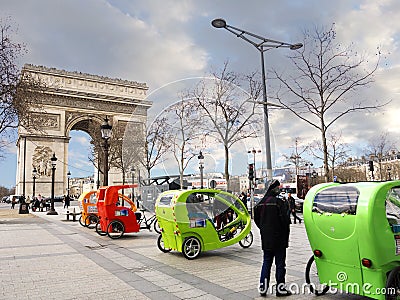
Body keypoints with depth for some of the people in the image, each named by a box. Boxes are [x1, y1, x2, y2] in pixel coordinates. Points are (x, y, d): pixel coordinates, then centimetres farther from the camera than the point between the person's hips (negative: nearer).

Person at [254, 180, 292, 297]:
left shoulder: (261, 203, 4)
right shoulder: (279, 202, -16)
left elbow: (256, 219, 11)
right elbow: (285, 220, -17)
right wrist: (285, 235, -2)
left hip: (265, 239, 6)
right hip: (278, 239, -6)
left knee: (266, 262, 14)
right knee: (280, 263, 6)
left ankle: (263, 288, 15)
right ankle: (280, 288, 14)